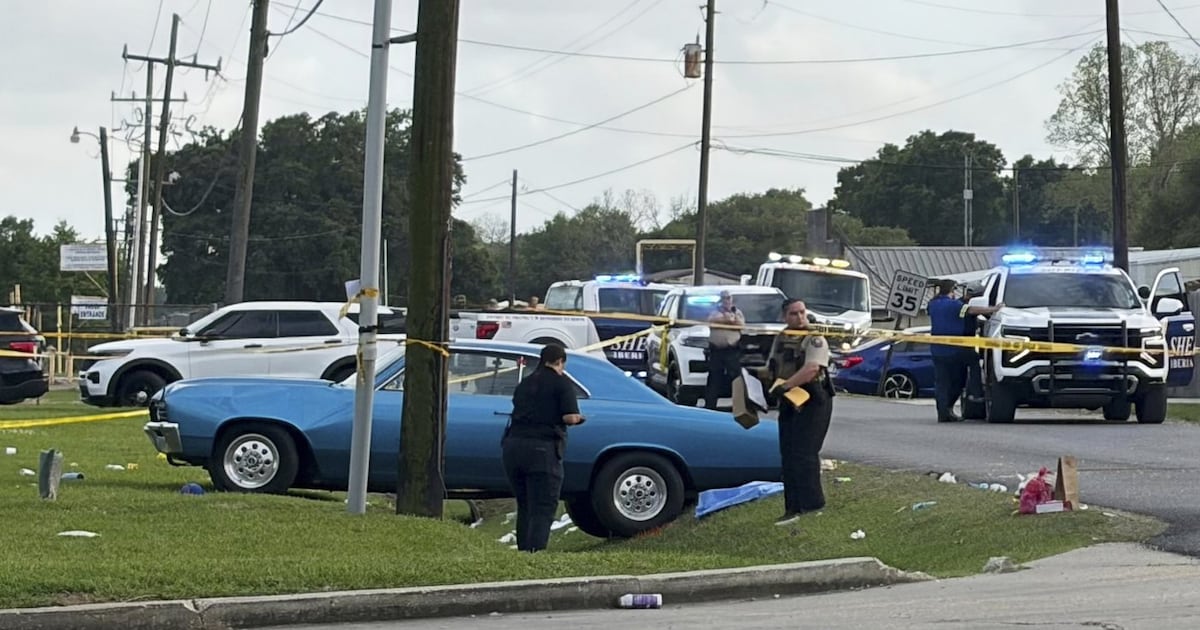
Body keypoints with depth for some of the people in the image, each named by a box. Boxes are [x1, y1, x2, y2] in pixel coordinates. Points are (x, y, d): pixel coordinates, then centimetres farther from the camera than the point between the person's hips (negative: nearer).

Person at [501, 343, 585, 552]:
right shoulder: (563, 383, -1)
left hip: (513, 445, 6)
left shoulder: (525, 383, 18)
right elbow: (570, 417, -9)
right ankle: (535, 552, -17)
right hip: (542, 449, -6)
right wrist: (577, 418, 11)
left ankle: (523, 551, 16)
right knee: (543, 509, -5)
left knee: (524, 507, 17)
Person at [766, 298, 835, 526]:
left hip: (813, 402, -7)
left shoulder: (815, 339, -10)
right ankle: (793, 508, 12)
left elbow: (811, 369, -24)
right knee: (788, 456, 7)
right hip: (788, 404, 8)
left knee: (804, 453, -14)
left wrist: (786, 385, -30)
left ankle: (812, 501, -10)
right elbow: (771, 369, 21)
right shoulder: (780, 339, 14)